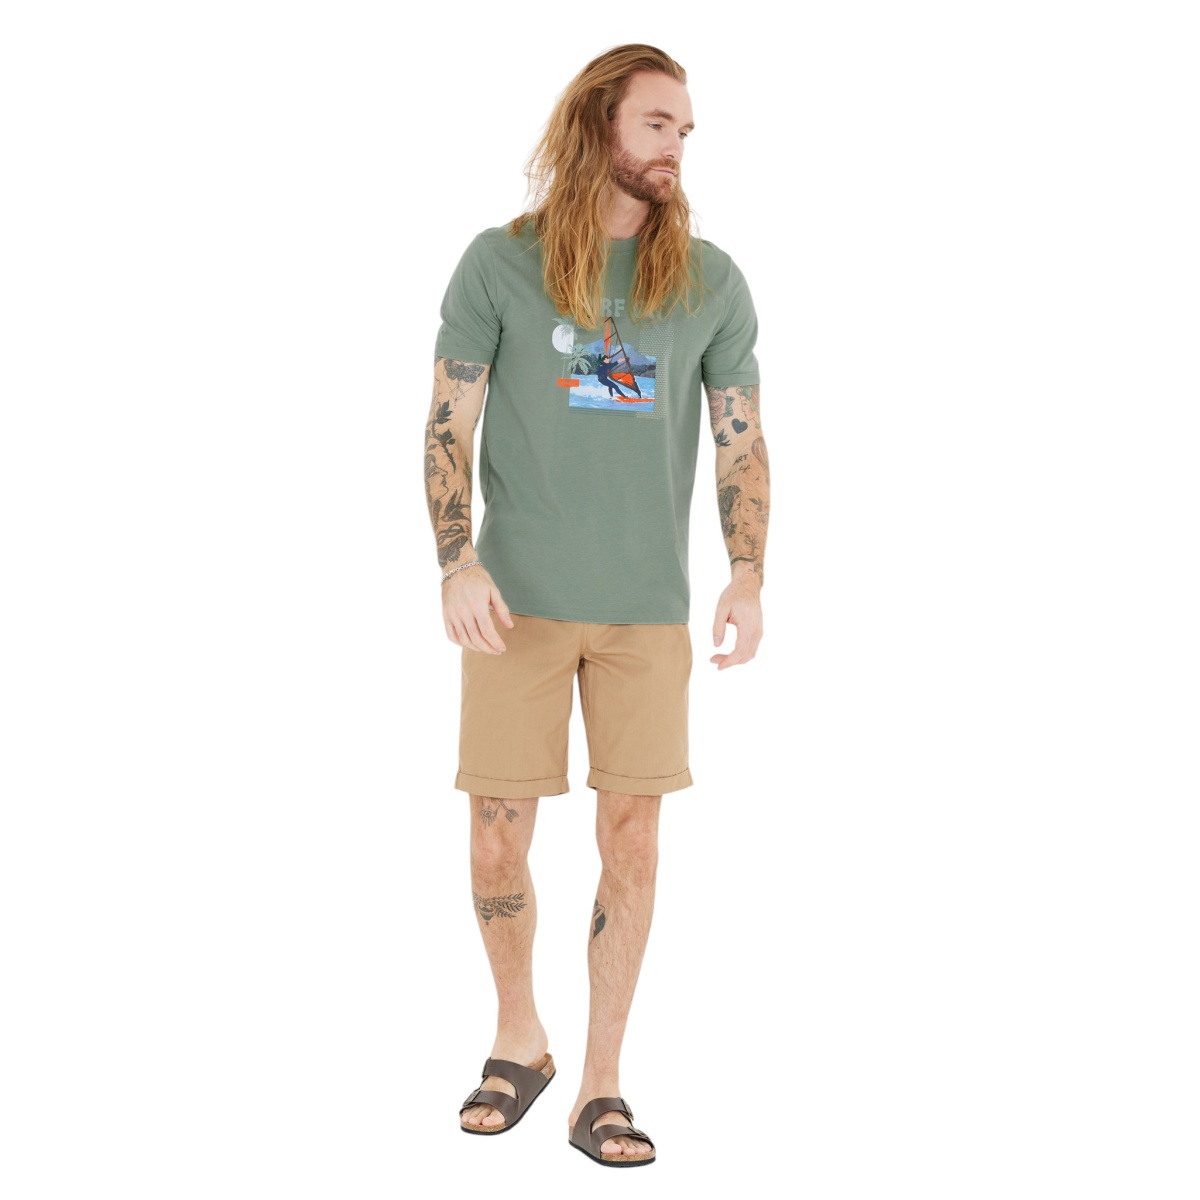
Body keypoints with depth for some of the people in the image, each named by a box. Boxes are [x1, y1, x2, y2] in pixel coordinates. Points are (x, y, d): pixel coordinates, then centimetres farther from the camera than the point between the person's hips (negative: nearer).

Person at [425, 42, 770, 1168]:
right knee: (498, 836, 3)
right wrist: (457, 563, -12)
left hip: (647, 608, 1)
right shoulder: (499, 262, 2)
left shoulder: (710, 279, 6)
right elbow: (447, 428, 1)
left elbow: (742, 441, 8)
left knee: (631, 837, 2)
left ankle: (600, 1085, 17)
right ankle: (518, 1041, 28)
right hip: (519, 600, -1)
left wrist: (747, 576, -5)